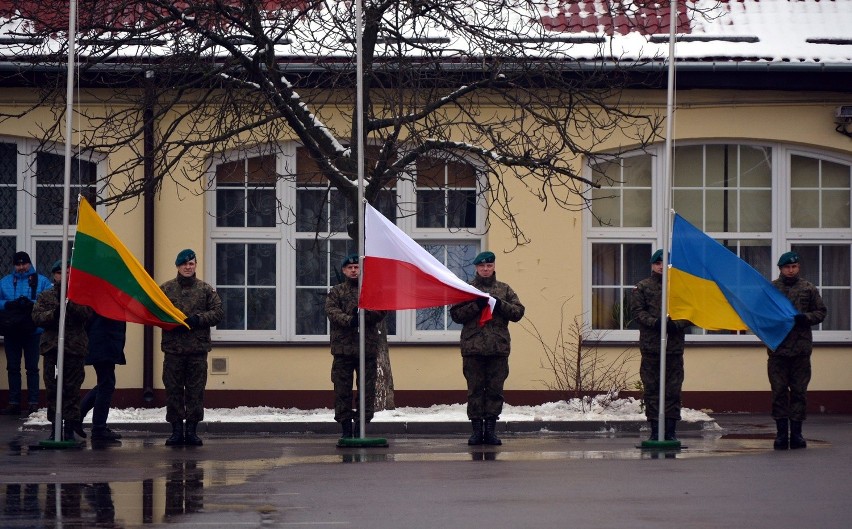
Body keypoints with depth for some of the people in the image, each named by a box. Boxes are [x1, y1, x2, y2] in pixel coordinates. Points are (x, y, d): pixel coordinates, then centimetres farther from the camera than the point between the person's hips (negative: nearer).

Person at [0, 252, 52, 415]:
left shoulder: (41, 281, 3)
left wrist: (32, 304, -24)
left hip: (33, 332, -3)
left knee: (32, 368, -1)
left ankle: (33, 403, 1)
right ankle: (14, 403, 10)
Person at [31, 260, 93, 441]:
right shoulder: (45, 296, 13)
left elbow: (86, 314, -7)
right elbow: (37, 316, 1)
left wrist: (69, 303, -20)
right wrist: (53, 314, -16)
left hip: (75, 348, -2)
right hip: (52, 346, 2)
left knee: (72, 389, -2)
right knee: (53, 389, 2)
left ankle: (70, 426, 3)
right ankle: (56, 426, 8)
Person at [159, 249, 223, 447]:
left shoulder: (206, 290, 8)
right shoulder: (165, 289, 6)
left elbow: (218, 312, 3)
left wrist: (198, 319, -12)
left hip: (198, 348, 0)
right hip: (173, 348, 0)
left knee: (196, 390, 2)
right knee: (173, 390, 0)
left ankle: (192, 430, 8)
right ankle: (176, 430, 6)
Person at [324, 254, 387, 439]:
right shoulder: (336, 291, 12)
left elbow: (382, 310, 0)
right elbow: (331, 311, -4)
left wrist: (364, 313, -17)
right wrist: (349, 320, -20)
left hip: (367, 347, 0)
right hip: (343, 346, 0)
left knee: (367, 387, -1)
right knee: (342, 388, 0)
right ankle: (345, 426, 6)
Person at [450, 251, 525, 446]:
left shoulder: (504, 289, 13)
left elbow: (518, 312, 7)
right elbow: (456, 314, 1)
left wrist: (500, 305, -9)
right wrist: (476, 305, -12)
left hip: (498, 348, 1)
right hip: (473, 348, -1)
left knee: (495, 390, 1)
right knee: (475, 390, -1)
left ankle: (491, 429, 5)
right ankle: (477, 429, 2)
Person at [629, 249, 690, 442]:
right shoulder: (642, 287, 8)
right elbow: (637, 311, 0)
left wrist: (676, 324, -11)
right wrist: (655, 322, -14)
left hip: (674, 346, 0)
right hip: (650, 346, 0)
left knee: (673, 389, 1)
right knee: (651, 389, 0)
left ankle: (671, 429, 6)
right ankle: (655, 429, 4)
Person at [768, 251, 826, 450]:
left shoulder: (809, 289, 9)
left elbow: (820, 312, 11)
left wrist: (805, 318, -8)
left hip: (801, 348, 1)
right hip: (777, 349, -1)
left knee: (799, 391, 2)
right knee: (779, 391, -1)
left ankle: (796, 433, 7)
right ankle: (781, 432, 3)